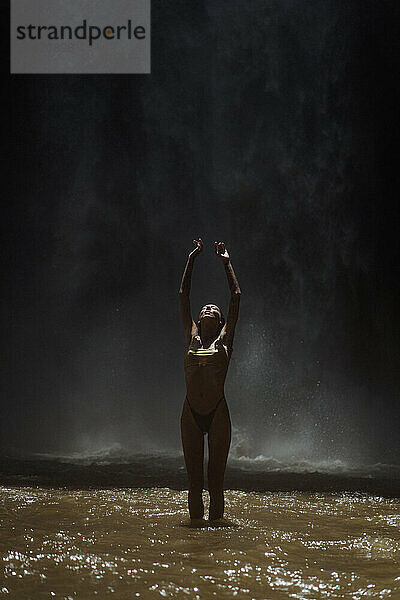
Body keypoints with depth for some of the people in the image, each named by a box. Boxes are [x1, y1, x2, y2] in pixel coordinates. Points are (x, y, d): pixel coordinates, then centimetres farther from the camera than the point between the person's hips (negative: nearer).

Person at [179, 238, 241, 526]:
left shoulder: (224, 340, 7)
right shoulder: (191, 337, 11)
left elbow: (236, 296, 10)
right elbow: (184, 295, 15)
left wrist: (227, 262, 16)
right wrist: (192, 259, 17)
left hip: (218, 413, -1)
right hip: (191, 414, 1)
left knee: (217, 470, 3)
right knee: (194, 471, 6)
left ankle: (216, 515, 12)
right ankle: (196, 515, 15)